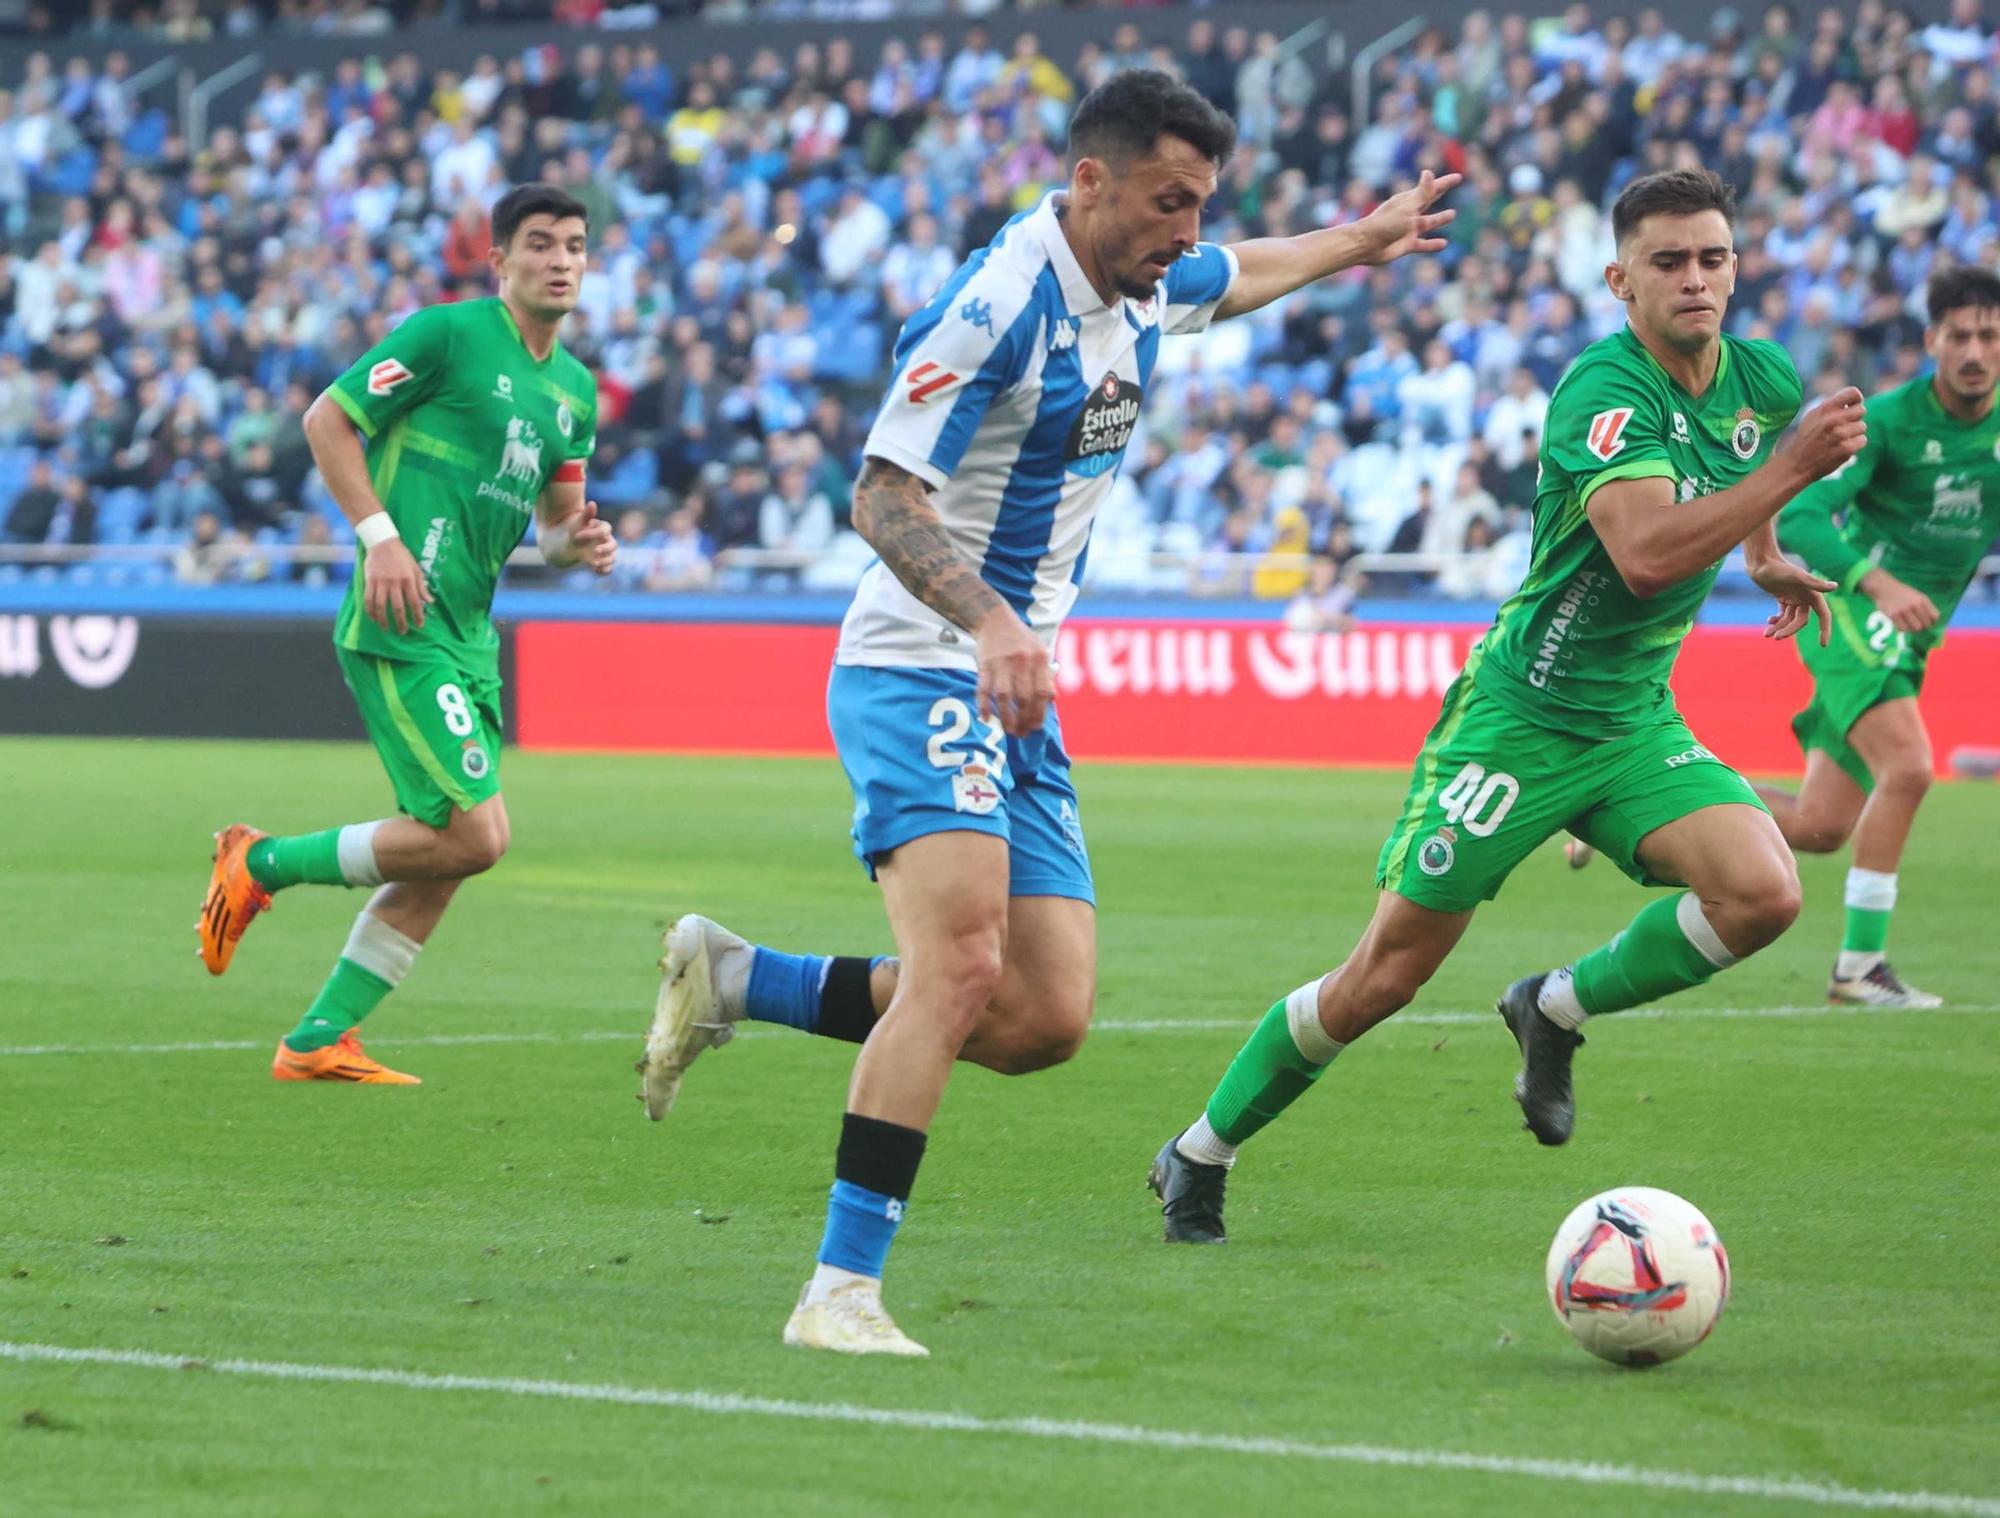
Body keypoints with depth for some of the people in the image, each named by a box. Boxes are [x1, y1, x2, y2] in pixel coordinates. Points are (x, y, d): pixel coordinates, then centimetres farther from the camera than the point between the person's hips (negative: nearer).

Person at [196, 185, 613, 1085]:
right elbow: (327, 419, -5)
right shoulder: (448, 335, -6)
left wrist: (578, 542, 0)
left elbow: (553, 521, 25)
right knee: (473, 833, -16)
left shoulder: (576, 390, 17)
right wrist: (380, 534, -15)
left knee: (448, 856, 6)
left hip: (469, 635, 9)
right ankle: (262, 864, 1)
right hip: (403, 629, -9)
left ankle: (317, 1041, 14)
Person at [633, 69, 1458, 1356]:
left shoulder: (1147, 285, 7)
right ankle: (842, 1291, -26)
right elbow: (883, 498, -21)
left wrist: (1364, 238, 43)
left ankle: (732, 982, 15)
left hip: (1018, 691, 9)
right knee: (960, 960, -27)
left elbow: (1237, 279, 33)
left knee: (1046, 1020, 0)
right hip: (920, 674, -9)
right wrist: (991, 623, -35)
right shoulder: (1000, 304, -19)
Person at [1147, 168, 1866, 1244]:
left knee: (1763, 892, -19)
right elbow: (1646, 551, -37)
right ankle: (1199, 1156, 17)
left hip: (1635, 722, 6)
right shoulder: (1602, 389, -22)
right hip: (1521, 714, -6)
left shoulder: (1764, 382, 2)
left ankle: (1554, 1010, 6)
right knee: (1384, 978, -4)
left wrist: (1770, 555, 26)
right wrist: (1793, 467, -38)